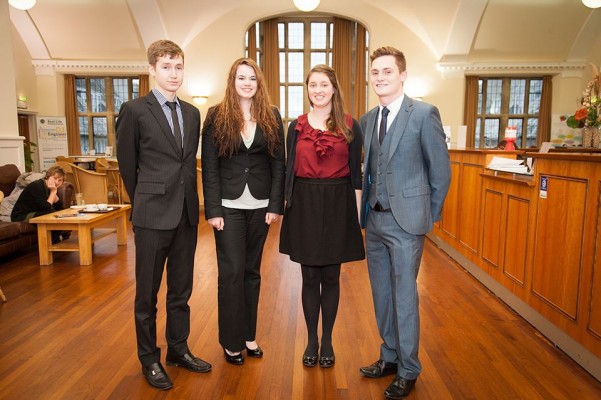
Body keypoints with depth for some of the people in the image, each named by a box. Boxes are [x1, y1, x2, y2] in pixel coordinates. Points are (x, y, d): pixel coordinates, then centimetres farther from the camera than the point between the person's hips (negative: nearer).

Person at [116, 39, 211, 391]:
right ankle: (149, 359, 26)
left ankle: (179, 349, 33)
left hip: (187, 214, 5)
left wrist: (188, 200, 12)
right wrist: (143, 202, 9)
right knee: (148, 293, 9)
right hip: (153, 216, -5)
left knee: (181, 290, 16)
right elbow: (127, 164, 2)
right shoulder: (135, 110, -5)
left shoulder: (193, 113, 10)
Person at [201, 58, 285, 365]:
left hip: (260, 205, 2)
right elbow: (209, 166, -3)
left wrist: (276, 205, -3)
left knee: (252, 270, 11)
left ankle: (249, 335, 25)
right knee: (232, 271, 0)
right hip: (228, 205, -2)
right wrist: (212, 210, -9)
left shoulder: (271, 117, 5)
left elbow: (278, 163, 3)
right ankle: (232, 341, 16)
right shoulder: (217, 116, 0)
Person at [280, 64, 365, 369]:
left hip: (338, 205, -1)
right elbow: (290, 169, 8)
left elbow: (355, 171, 2)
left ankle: (327, 340, 24)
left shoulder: (350, 126, 2)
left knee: (330, 276, 8)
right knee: (309, 276, 8)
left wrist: (358, 209, -3)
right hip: (304, 205, 1)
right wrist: (287, 204, 3)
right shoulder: (296, 126, 6)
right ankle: (311, 340, 24)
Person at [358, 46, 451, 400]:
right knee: (381, 294, 15)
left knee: (404, 296, 3)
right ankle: (390, 357, 34)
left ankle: (408, 371, 22)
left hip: (406, 220, -6)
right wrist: (367, 208, 8)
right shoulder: (367, 119, 10)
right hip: (375, 219, 6)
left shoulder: (424, 114, -8)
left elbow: (441, 170, -5)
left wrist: (429, 215, 0)